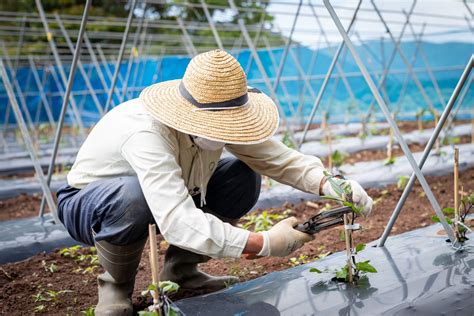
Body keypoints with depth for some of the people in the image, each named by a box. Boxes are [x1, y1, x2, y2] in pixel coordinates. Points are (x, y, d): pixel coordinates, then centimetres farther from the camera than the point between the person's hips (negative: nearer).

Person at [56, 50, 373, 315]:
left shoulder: (218, 118, -20)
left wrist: (329, 184, -33)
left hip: (168, 196, 6)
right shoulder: (146, 134, -41)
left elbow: (280, 158, -16)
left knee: (244, 177, -13)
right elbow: (178, 222, -49)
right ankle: (116, 285, -8)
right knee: (132, 198, -41)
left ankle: (181, 269, 4)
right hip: (89, 204, -5)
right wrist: (263, 244, -48)